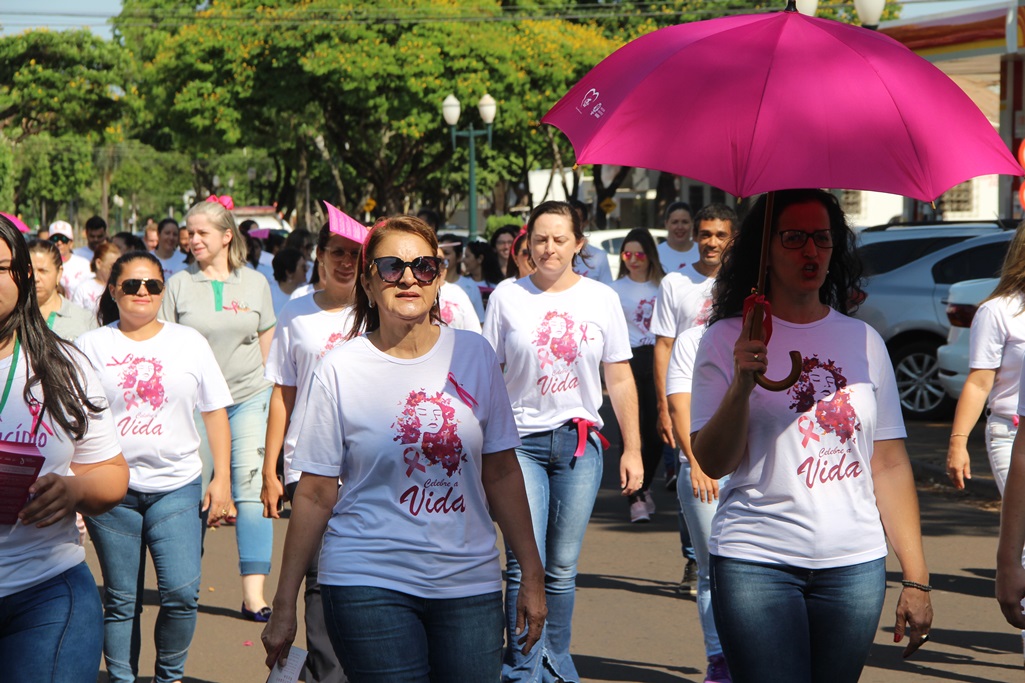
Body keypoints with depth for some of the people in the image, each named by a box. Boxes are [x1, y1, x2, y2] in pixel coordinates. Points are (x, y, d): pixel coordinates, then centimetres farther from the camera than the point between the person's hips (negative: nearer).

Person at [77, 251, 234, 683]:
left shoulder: (188, 342, 8)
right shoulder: (92, 346, 5)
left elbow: (215, 413, 10)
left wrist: (222, 477, 4)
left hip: (177, 486, 0)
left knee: (182, 593, -9)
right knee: (121, 599, 4)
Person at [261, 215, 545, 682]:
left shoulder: (473, 355, 5)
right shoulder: (341, 371, -3)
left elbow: (501, 473, 9)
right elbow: (315, 494, 0)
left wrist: (531, 575, 7)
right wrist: (284, 605, 1)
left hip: (469, 582, 3)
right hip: (369, 583, -3)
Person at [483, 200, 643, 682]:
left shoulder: (601, 299, 5)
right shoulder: (507, 298, 2)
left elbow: (619, 379, 9)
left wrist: (632, 449, 7)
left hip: (580, 442, 1)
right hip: (521, 441, -1)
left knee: (563, 567, 5)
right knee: (526, 563, -10)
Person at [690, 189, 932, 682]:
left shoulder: (864, 341, 10)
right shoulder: (728, 340, 2)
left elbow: (891, 464, 9)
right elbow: (712, 463, -5)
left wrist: (916, 578, 5)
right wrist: (742, 385, -21)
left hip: (855, 567, 3)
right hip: (757, 562, -3)